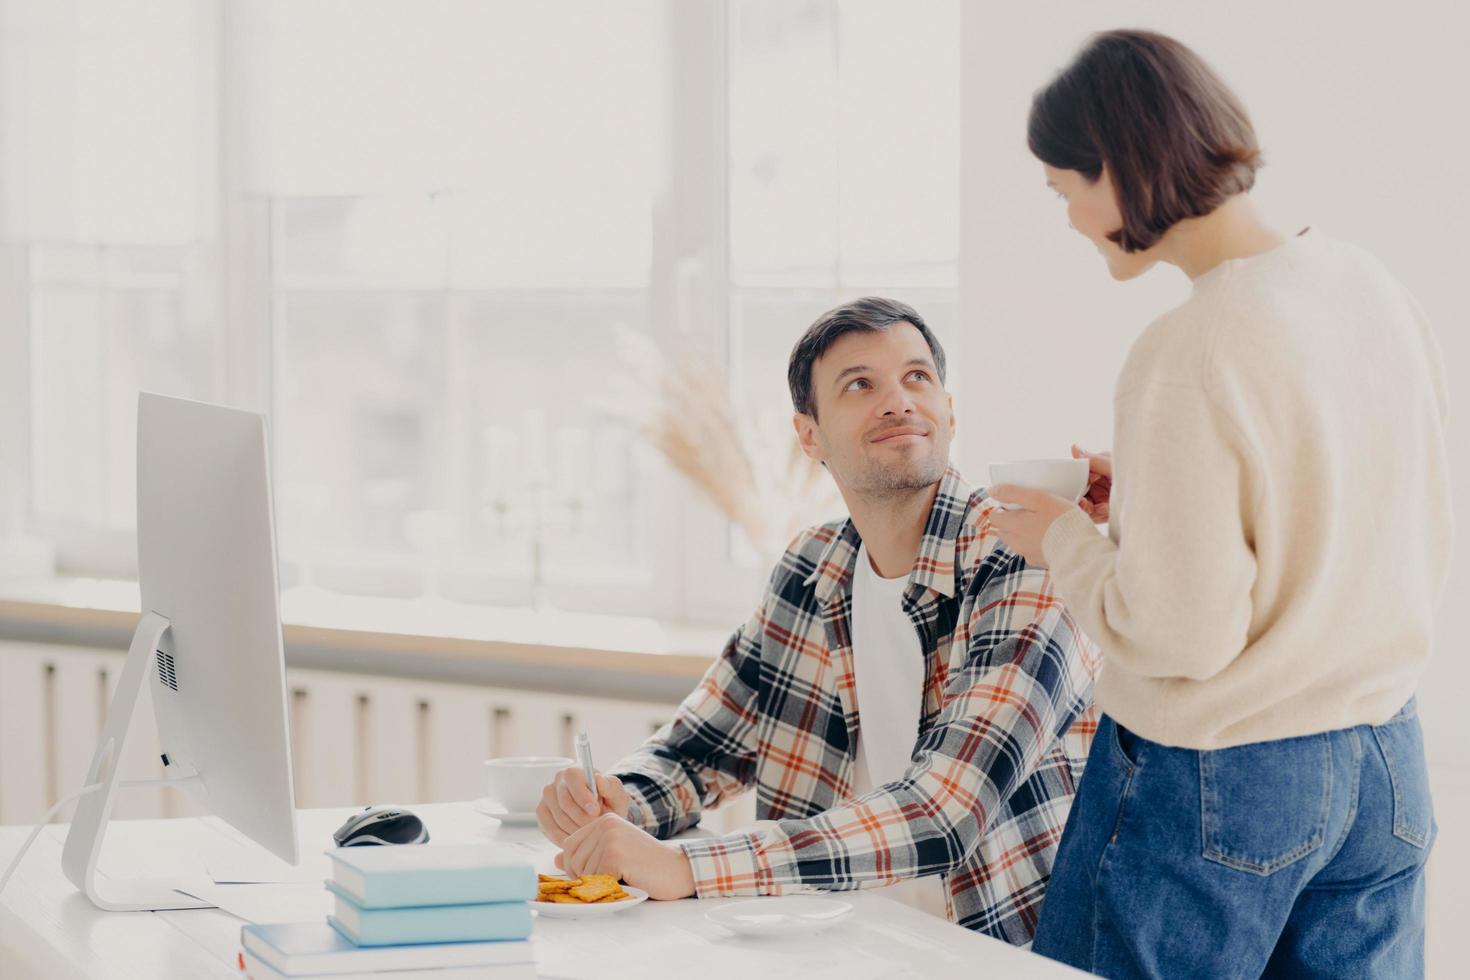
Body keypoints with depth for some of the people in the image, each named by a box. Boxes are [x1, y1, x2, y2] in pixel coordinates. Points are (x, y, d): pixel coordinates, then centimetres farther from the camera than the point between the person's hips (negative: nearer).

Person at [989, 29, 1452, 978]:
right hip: (1386, 767, 7)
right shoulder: (1374, 287, 2)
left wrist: (1065, 537, -3)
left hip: (1216, 790, -7)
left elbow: (1182, 634, -20)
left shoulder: (1184, 358, -21)